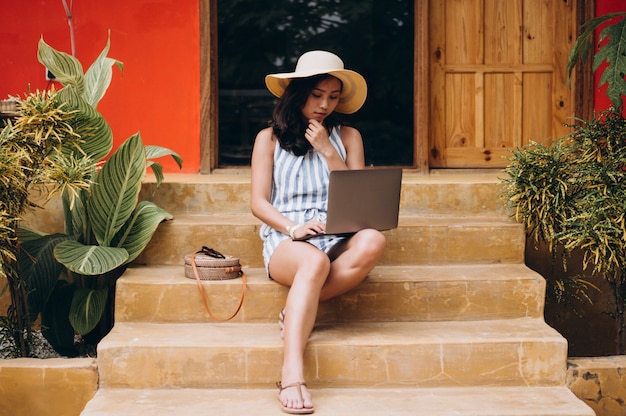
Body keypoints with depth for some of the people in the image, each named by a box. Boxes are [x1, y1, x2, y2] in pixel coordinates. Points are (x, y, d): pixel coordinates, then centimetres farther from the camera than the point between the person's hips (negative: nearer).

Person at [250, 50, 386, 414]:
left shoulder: (347, 137, 17)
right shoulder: (270, 139, 12)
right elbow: (259, 202, 4)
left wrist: (328, 152, -2)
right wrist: (293, 226, -17)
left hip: (337, 240, 3)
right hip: (286, 241, -2)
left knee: (372, 241, -35)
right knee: (314, 261, -41)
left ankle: (297, 310, -25)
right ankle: (292, 376, -53)